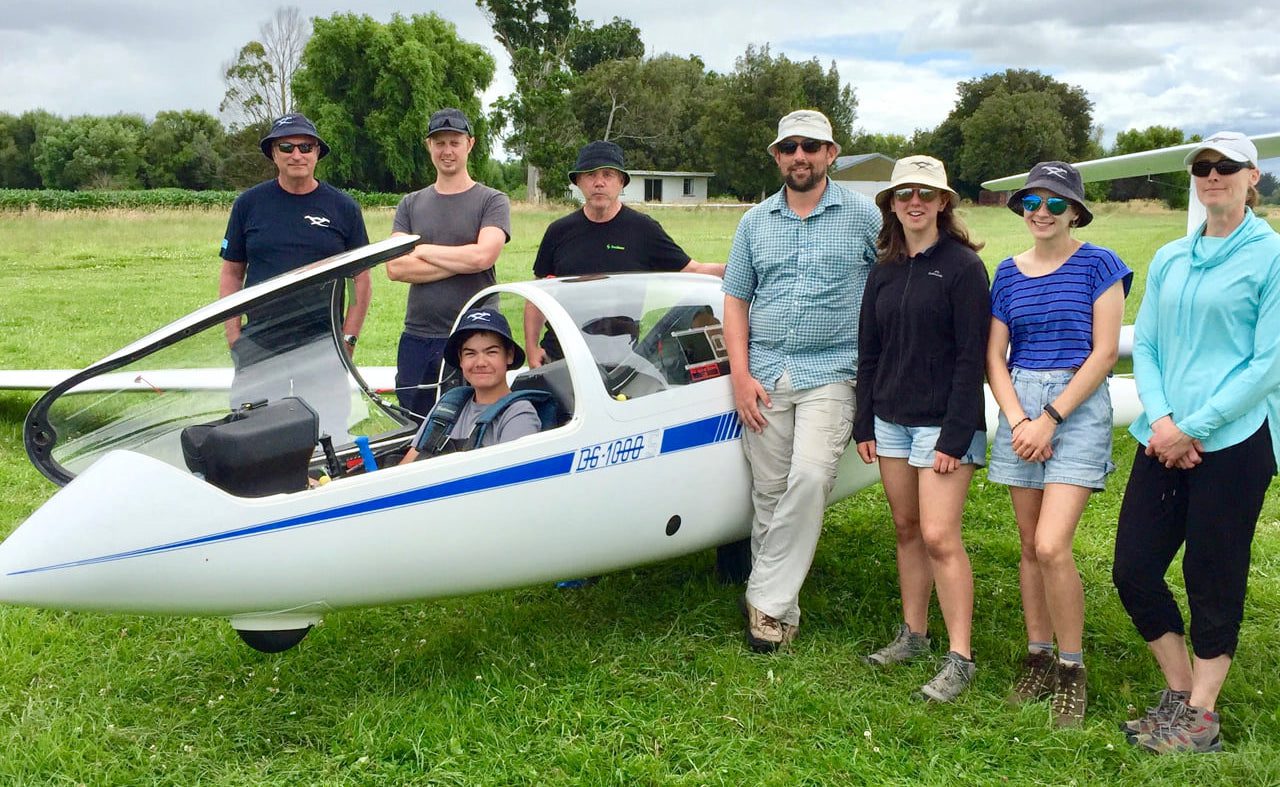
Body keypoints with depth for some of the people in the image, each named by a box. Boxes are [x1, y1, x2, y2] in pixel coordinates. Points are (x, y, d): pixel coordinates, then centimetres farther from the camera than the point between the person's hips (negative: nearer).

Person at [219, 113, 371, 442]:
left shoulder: (343, 207, 6)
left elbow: (362, 280, 8)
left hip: (322, 348, -1)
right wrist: (234, 337, 1)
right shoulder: (248, 204, 7)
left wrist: (348, 339, -1)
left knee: (329, 436, -1)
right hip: (258, 349, 1)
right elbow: (231, 273, 10)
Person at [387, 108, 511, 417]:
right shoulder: (410, 204, 13)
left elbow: (482, 256, -14)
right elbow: (395, 267, -1)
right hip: (417, 338, 4)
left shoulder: (492, 201, 3)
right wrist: (461, 262, -8)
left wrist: (422, 250, -2)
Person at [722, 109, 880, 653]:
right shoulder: (755, 221, 12)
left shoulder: (864, 216, 3)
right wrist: (740, 373, 1)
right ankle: (773, 602, 17)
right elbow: (735, 299, 12)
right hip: (764, 376, 3)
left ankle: (767, 601, -9)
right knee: (768, 491, 5)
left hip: (830, 373, -3)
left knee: (809, 477, -19)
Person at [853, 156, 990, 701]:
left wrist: (955, 436, -16)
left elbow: (971, 358, -12)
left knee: (939, 536, -10)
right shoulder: (883, 272, 11)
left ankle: (959, 658, -1)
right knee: (906, 530, 12)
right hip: (891, 420, 6)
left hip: (944, 421, -6)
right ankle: (913, 635, 24)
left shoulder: (963, 266, -8)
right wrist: (864, 424, 10)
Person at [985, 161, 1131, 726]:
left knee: (1051, 546, -14)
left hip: (1078, 406, -5)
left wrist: (1050, 419, -13)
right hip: (1020, 407, 5)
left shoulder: (1098, 265, -2)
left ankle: (1071, 670, 3)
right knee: (1029, 547, 9)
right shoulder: (1008, 273, 10)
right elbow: (994, 357, 9)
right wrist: (1017, 420, -7)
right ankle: (1037, 657, 22)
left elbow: (1105, 352, -8)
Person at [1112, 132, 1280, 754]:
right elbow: (1143, 345, 9)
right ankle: (1179, 694, 25)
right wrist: (1160, 420, -8)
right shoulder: (1169, 259, 13)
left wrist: (1194, 427, -14)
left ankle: (1201, 716, 20)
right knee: (1133, 568, 5)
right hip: (1164, 440, 6)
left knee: (1213, 581, 4)